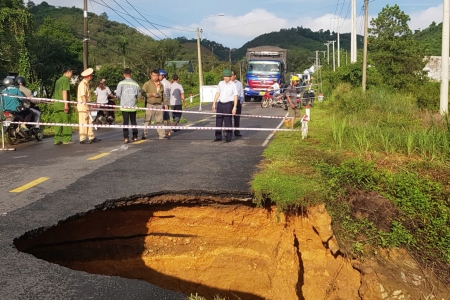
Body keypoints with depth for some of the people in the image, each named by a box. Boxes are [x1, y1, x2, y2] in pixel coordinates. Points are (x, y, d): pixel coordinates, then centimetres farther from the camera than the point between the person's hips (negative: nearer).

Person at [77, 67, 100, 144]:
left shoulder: (86, 84, 16)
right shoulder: (82, 84, -14)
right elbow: (82, 95, -21)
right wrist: (85, 104, -24)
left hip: (86, 105, 10)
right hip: (82, 105, -10)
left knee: (89, 122, 12)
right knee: (83, 123, -6)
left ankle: (91, 137, 18)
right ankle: (82, 139, -2)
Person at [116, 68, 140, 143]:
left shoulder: (121, 83, -6)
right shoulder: (135, 84, 0)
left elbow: (118, 94, -7)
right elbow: (137, 95, 4)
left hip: (124, 106, -2)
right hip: (133, 106, 2)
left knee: (125, 122, 3)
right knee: (133, 121, 14)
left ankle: (126, 138, -2)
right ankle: (135, 137, 17)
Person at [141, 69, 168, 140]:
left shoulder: (161, 85, 14)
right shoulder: (147, 84, -3)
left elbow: (163, 95, 21)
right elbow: (143, 93, -9)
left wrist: (165, 103, 18)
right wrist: (151, 94, -17)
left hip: (159, 105, 5)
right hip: (150, 105, -5)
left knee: (159, 120, 7)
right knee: (147, 120, -3)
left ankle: (162, 135, 10)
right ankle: (144, 135, 2)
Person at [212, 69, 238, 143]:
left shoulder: (233, 85, -3)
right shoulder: (221, 83, 10)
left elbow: (235, 96, -6)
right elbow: (217, 93, 14)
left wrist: (234, 107, -13)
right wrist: (214, 103, 8)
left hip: (228, 104, -5)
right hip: (220, 104, 5)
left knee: (227, 121, -3)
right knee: (218, 121, 6)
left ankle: (228, 137, 6)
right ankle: (218, 137, 14)